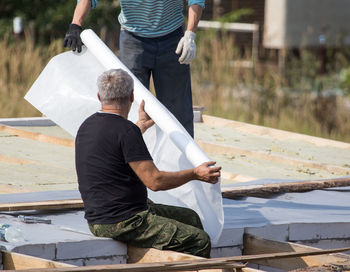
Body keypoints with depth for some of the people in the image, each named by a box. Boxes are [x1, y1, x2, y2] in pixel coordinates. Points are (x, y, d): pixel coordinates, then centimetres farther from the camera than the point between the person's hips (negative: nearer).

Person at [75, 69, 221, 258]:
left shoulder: (87, 126, 10)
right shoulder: (126, 130, -18)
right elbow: (155, 181, -19)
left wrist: (141, 126, 50)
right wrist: (194, 174, -6)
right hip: (121, 224, -10)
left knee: (190, 218, 20)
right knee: (199, 242, -11)